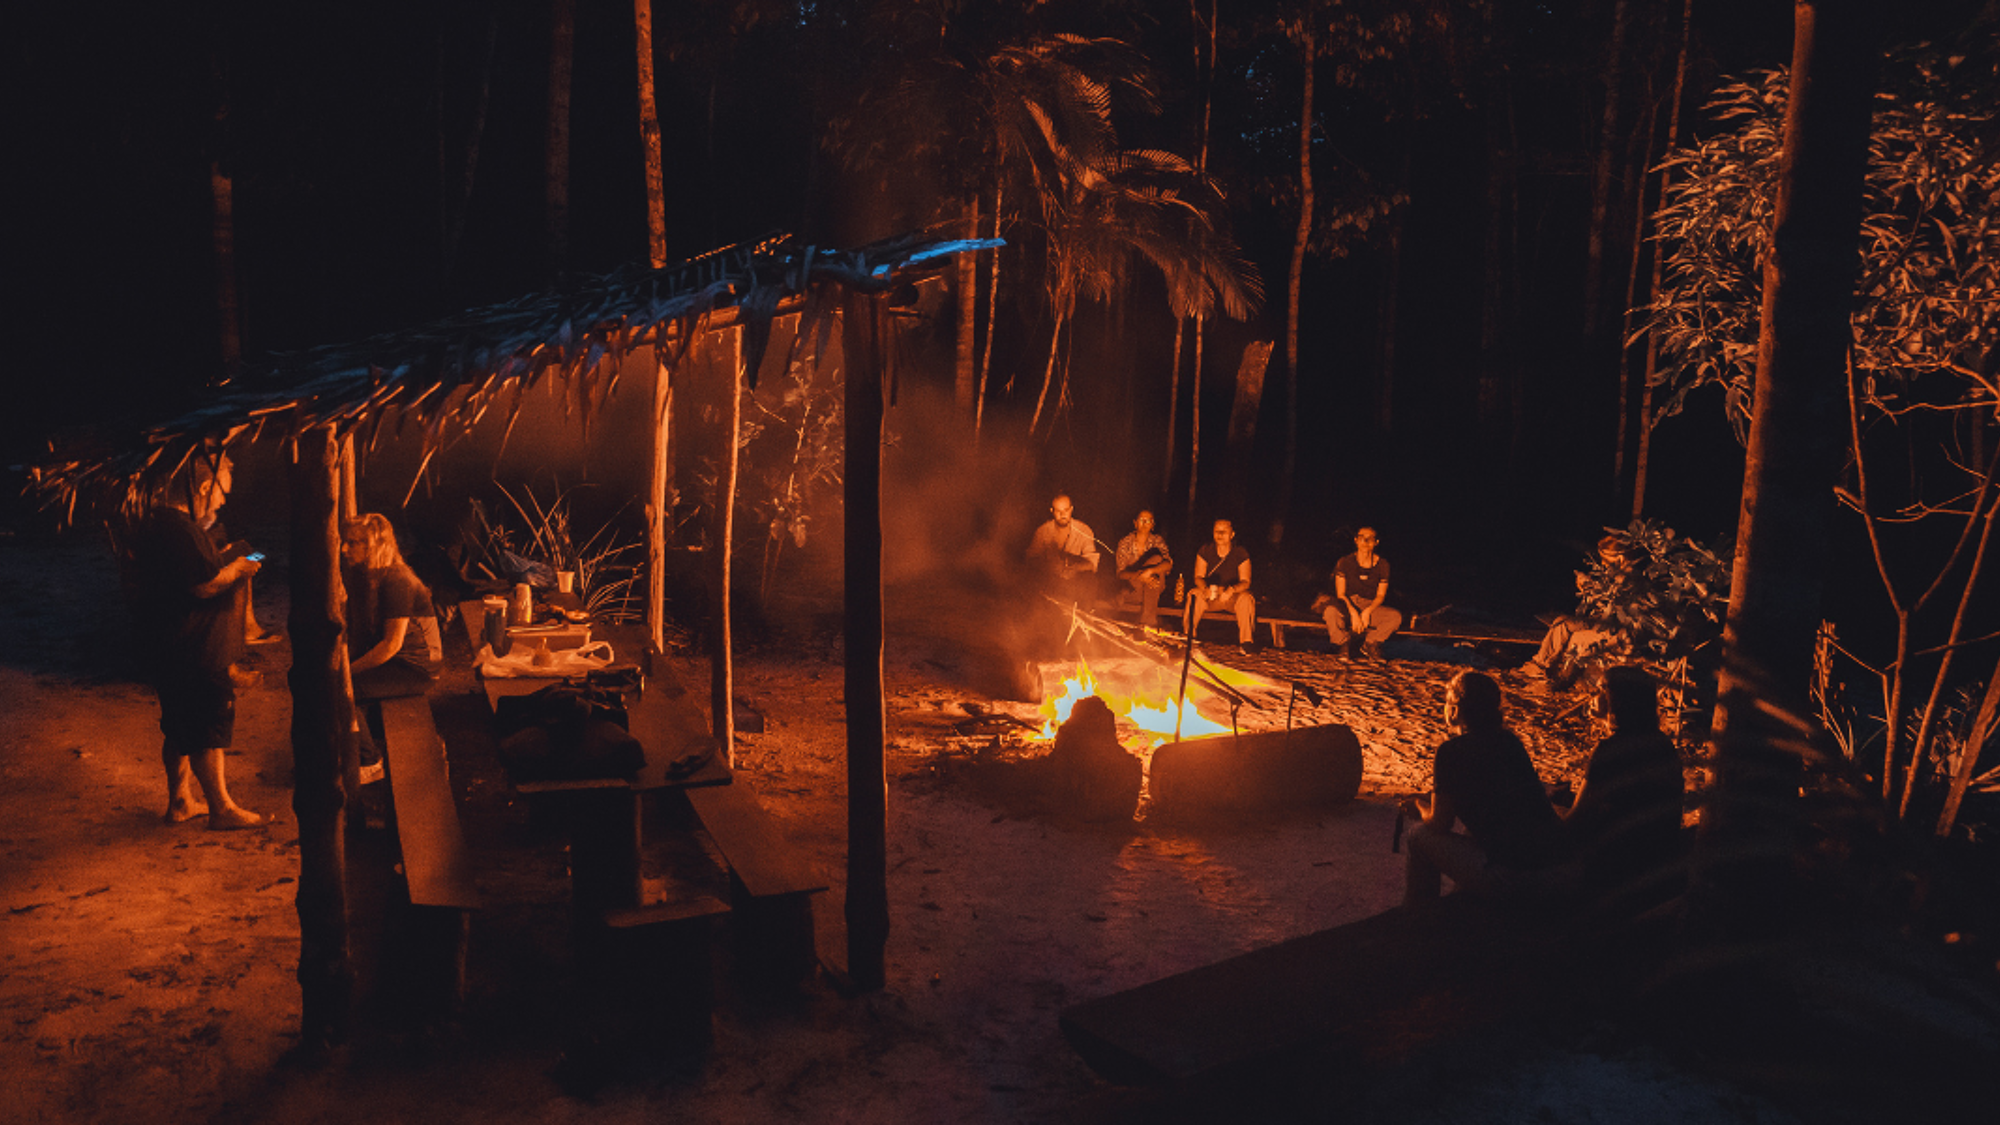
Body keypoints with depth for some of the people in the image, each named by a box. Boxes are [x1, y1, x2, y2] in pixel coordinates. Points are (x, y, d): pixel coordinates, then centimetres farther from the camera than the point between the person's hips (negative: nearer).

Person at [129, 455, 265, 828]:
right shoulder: (176, 528, -21)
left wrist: (228, 568, 13)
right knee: (210, 727, -2)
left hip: (176, 653, 11)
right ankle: (221, 808, 6)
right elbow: (205, 584, -25)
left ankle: (180, 801, 28)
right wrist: (236, 569, -9)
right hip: (192, 655, -11)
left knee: (182, 729, 18)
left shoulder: (163, 520, 14)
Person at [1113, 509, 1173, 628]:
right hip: (1133, 587, -2)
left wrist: (1149, 571, -38)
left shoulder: (1157, 542, 2)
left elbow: (1168, 564, -17)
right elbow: (1121, 573, -10)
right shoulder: (1125, 543, 0)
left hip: (1154, 587, 2)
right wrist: (1139, 576, -33)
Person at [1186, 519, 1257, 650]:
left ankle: (1246, 642, -29)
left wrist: (1231, 590, -34)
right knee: (1194, 595, -31)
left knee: (1246, 598, -33)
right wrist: (1205, 589, -27)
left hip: (1232, 597, -1)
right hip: (1209, 596, 1)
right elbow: (1198, 577, -2)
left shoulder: (1241, 554, -5)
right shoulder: (1205, 551, 0)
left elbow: (1245, 582, -11)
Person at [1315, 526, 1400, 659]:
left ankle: (1369, 645, 0)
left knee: (1396, 617, -28)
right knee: (1331, 611, -38)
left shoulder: (1382, 565, 2)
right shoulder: (1345, 562, -2)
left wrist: (1367, 612, -15)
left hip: (1370, 607, 2)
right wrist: (1353, 613, -21)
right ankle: (1343, 646, -8)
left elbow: (1380, 595, 4)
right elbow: (1340, 594, -5)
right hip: (1346, 606, -2)